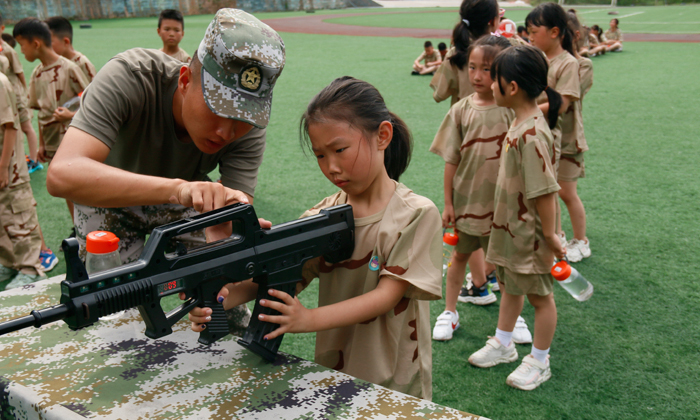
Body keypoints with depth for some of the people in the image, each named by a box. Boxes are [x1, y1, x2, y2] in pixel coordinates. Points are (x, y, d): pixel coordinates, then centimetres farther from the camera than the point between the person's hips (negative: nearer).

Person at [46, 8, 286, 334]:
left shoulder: (248, 127, -29)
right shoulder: (129, 77, -38)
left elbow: (227, 230, -34)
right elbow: (62, 175, -51)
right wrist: (176, 188, -64)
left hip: (187, 199, 2)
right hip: (111, 197, -2)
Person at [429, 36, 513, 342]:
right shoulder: (461, 110, -7)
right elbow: (452, 160, -3)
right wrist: (448, 203, -2)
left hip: (501, 200, -1)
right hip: (466, 198, 1)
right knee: (460, 254, 16)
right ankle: (449, 311, 31)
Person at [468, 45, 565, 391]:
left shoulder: (532, 134, -29)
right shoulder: (520, 122, 2)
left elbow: (545, 191, -26)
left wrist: (550, 236, -20)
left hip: (529, 233, -9)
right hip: (510, 225, 10)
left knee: (539, 295, 10)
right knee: (510, 286, 24)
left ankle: (539, 362, 28)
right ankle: (503, 345, 44)